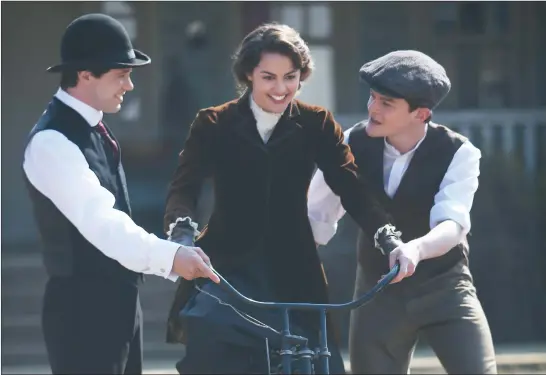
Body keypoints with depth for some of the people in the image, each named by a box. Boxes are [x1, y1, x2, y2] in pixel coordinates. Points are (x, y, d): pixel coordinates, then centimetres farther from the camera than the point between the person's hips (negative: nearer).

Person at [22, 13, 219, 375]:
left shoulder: (94, 128, 13)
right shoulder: (52, 142, -19)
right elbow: (97, 220, -31)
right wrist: (167, 256, -41)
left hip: (118, 304, 10)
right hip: (83, 309, -10)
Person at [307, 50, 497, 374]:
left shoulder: (458, 153, -17)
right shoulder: (354, 144, -9)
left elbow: (452, 225, -32)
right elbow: (317, 217, 0)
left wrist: (414, 249, -52)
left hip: (444, 288, -3)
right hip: (378, 292, 3)